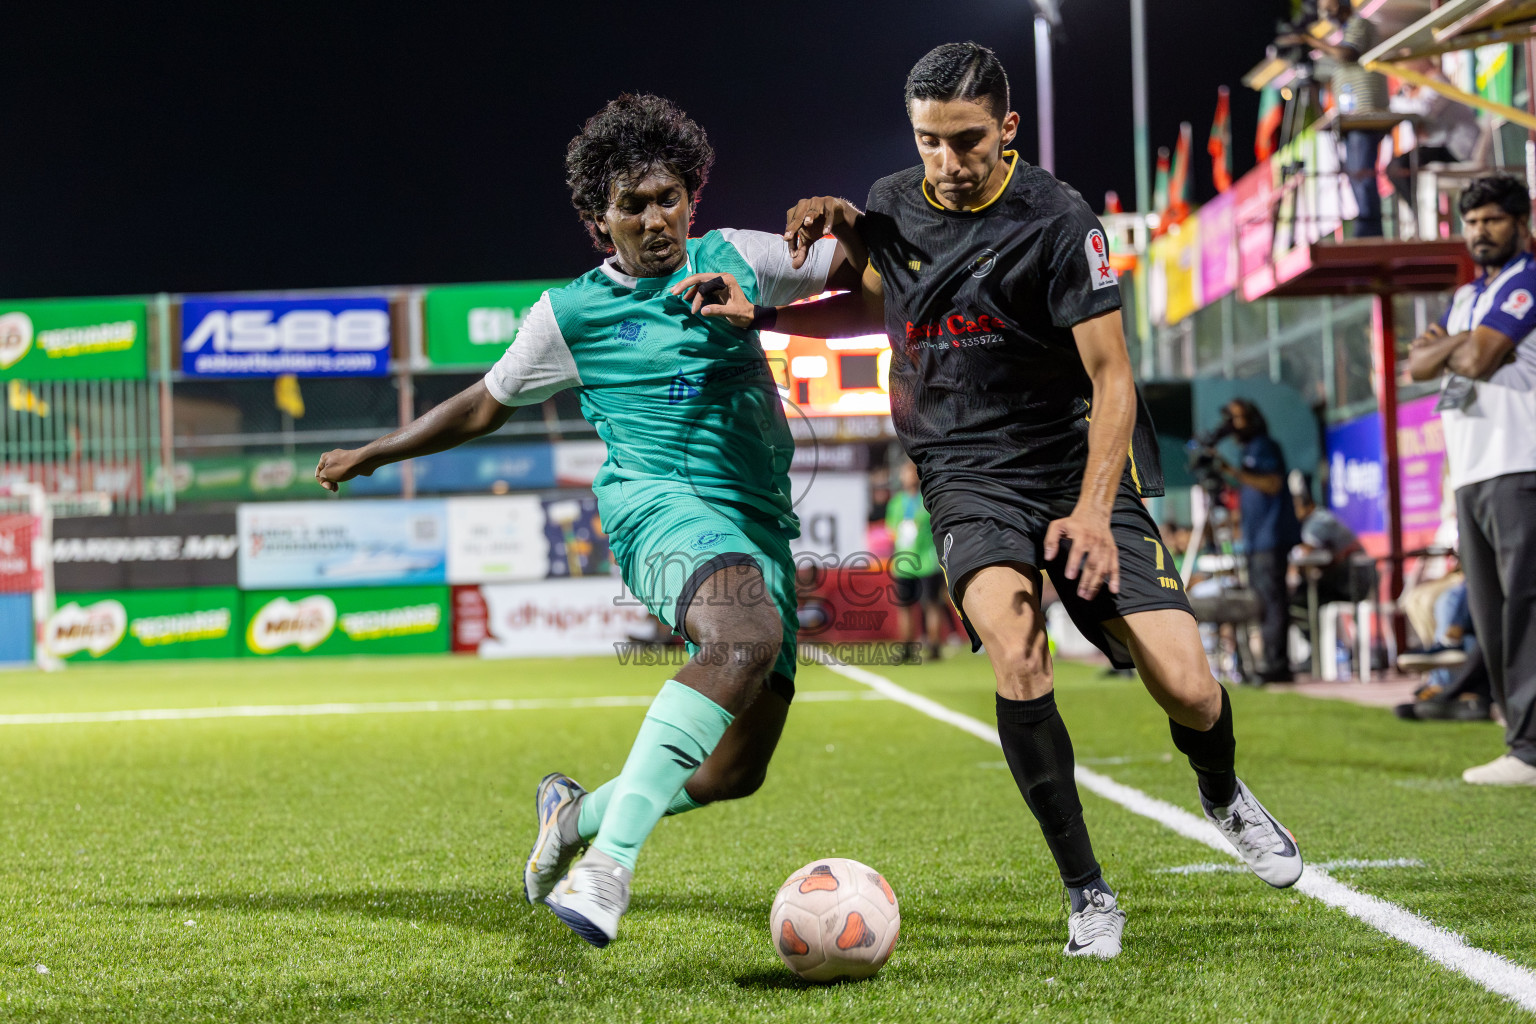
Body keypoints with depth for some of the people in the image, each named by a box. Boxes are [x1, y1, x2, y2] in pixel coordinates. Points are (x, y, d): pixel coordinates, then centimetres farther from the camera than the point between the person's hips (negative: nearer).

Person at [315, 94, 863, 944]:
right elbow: (486, 405, 22)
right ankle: (608, 864, -45)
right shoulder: (572, 313, 8)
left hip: (759, 527, 5)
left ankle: (579, 815, 28)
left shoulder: (734, 261, 14)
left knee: (737, 769, -1)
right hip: (658, 501, -5)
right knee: (749, 637, -38)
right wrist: (371, 455, 28)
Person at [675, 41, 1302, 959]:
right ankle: (1087, 894, -15)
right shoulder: (892, 207, 2)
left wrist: (1093, 511, -25)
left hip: (1079, 470, -2)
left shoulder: (1059, 222, -12)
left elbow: (1112, 377, -13)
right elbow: (878, 307, 24)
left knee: (1188, 690, -11)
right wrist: (760, 314, 9)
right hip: (968, 478, 2)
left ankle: (1223, 794, 29)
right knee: (1016, 649, -29)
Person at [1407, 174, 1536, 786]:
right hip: (1471, 476, 9)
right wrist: (1459, 347, -5)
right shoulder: (1467, 297, 24)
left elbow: (1477, 357, -14)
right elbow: (1418, 365, 13)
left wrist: (1444, 345, 5)